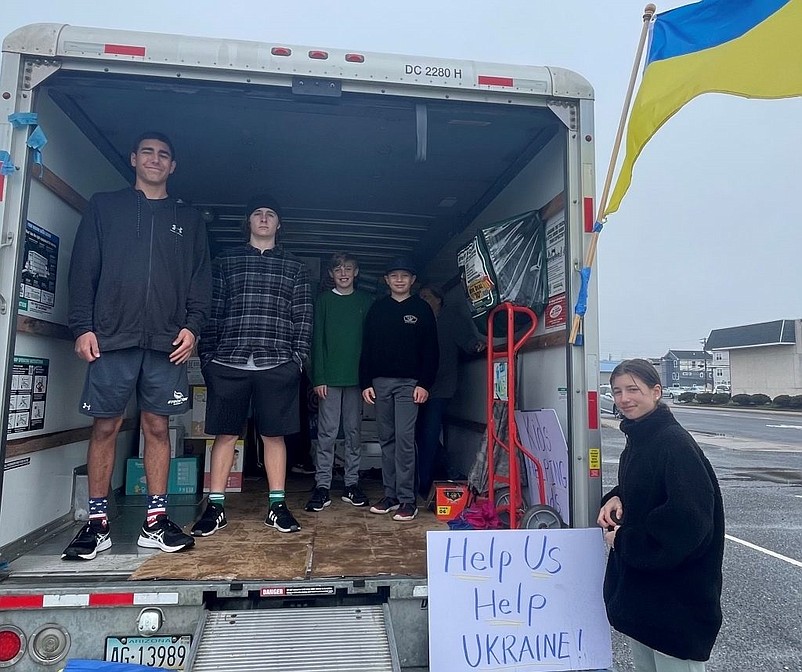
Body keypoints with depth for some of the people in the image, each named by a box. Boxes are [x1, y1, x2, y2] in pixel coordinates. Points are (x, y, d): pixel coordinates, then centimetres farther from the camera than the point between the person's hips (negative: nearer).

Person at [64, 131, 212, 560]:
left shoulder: (188, 219, 16)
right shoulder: (104, 207, 14)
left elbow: (201, 278, 10)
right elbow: (83, 270, 6)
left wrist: (192, 325, -3)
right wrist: (83, 326, -4)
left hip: (167, 341, 1)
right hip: (111, 336, 0)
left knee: (157, 426, 3)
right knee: (105, 427, 1)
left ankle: (155, 521, 9)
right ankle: (97, 523, 11)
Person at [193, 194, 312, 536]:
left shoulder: (294, 267, 13)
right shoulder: (225, 261, 14)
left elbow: (303, 318, 8)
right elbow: (211, 312, 9)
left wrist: (299, 357, -1)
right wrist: (206, 356, 2)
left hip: (277, 365, 0)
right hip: (228, 362, 1)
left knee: (274, 435, 4)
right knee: (225, 434, 4)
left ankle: (277, 505, 14)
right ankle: (215, 507, 13)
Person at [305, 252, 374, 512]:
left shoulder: (366, 300, 10)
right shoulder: (323, 300, 8)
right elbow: (317, 340, 3)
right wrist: (318, 378, -6)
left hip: (357, 376, 1)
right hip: (330, 377, -1)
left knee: (354, 431, 7)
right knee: (327, 432, -2)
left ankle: (351, 484, 15)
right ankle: (322, 486, 4)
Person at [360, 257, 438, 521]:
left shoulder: (422, 309, 4)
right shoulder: (377, 309, 12)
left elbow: (430, 350, 1)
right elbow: (367, 348, 10)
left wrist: (424, 383, -8)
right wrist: (365, 383, 3)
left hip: (409, 383, -3)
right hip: (380, 382, 3)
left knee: (404, 438, -8)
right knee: (386, 439, 7)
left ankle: (407, 499, -2)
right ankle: (390, 494, 15)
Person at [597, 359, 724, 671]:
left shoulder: (676, 444, -21)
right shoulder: (636, 440, 6)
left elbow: (688, 520, -28)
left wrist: (623, 540, -18)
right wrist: (615, 499, -3)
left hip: (675, 596, -9)